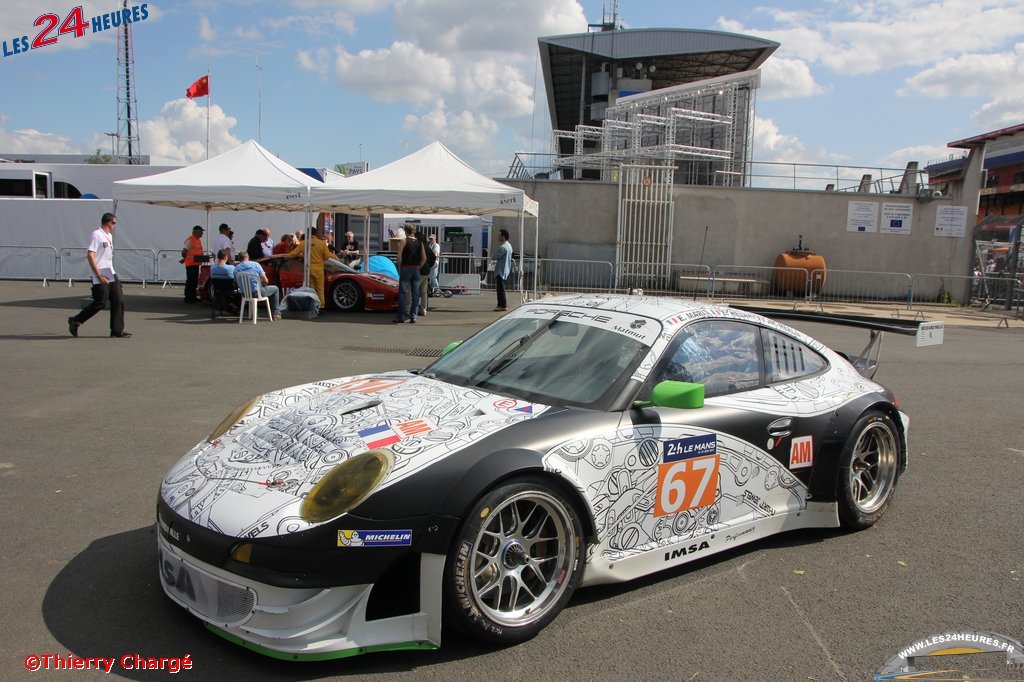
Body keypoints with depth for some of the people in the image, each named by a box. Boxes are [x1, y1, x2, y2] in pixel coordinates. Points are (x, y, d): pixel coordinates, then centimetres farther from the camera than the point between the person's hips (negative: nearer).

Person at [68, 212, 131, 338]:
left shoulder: (109, 235, 17)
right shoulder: (97, 234, -11)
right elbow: (90, 255, -17)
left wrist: (110, 273, 21)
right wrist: (99, 275, -20)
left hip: (111, 275, 9)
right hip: (100, 277, -9)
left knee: (119, 301, 2)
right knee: (100, 303, -6)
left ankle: (117, 331, 6)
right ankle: (75, 321, 11)